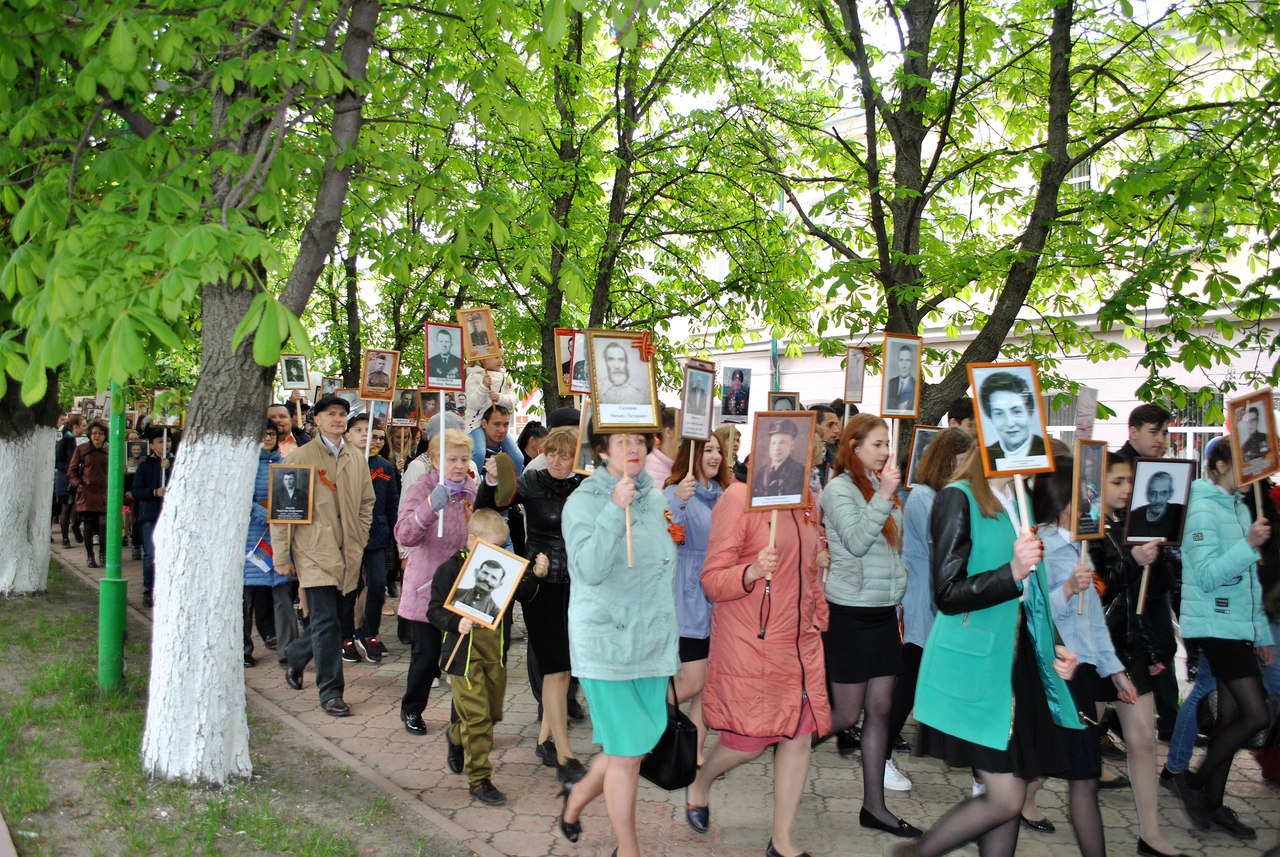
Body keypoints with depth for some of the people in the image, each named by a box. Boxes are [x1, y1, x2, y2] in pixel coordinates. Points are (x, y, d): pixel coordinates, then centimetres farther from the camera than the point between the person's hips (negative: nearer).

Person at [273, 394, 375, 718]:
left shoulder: (356, 457, 11)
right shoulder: (299, 457, -3)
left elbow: (366, 503, 19)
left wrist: (360, 541, 10)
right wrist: (282, 556, -5)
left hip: (347, 554, 5)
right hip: (314, 552, -5)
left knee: (328, 619, 13)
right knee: (326, 622, -7)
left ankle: (295, 658, 41)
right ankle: (331, 692, 4)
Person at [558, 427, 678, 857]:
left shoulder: (655, 499, 9)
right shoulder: (583, 501, -8)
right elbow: (590, 570, -21)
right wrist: (615, 510, -28)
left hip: (652, 641, 6)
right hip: (607, 642, -6)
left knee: (641, 741, 12)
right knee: (627, 754, 0)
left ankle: (578, 795, 40)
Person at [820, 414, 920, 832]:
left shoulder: (879, 487, 12)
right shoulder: (839, 488, -10)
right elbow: (856, 542, -22)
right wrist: (884, 496, -25)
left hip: (883, 612, 7)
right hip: (850, 614, -7)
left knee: (880, 710, 8)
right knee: (846, 715, 0)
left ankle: (874, 806, 16)